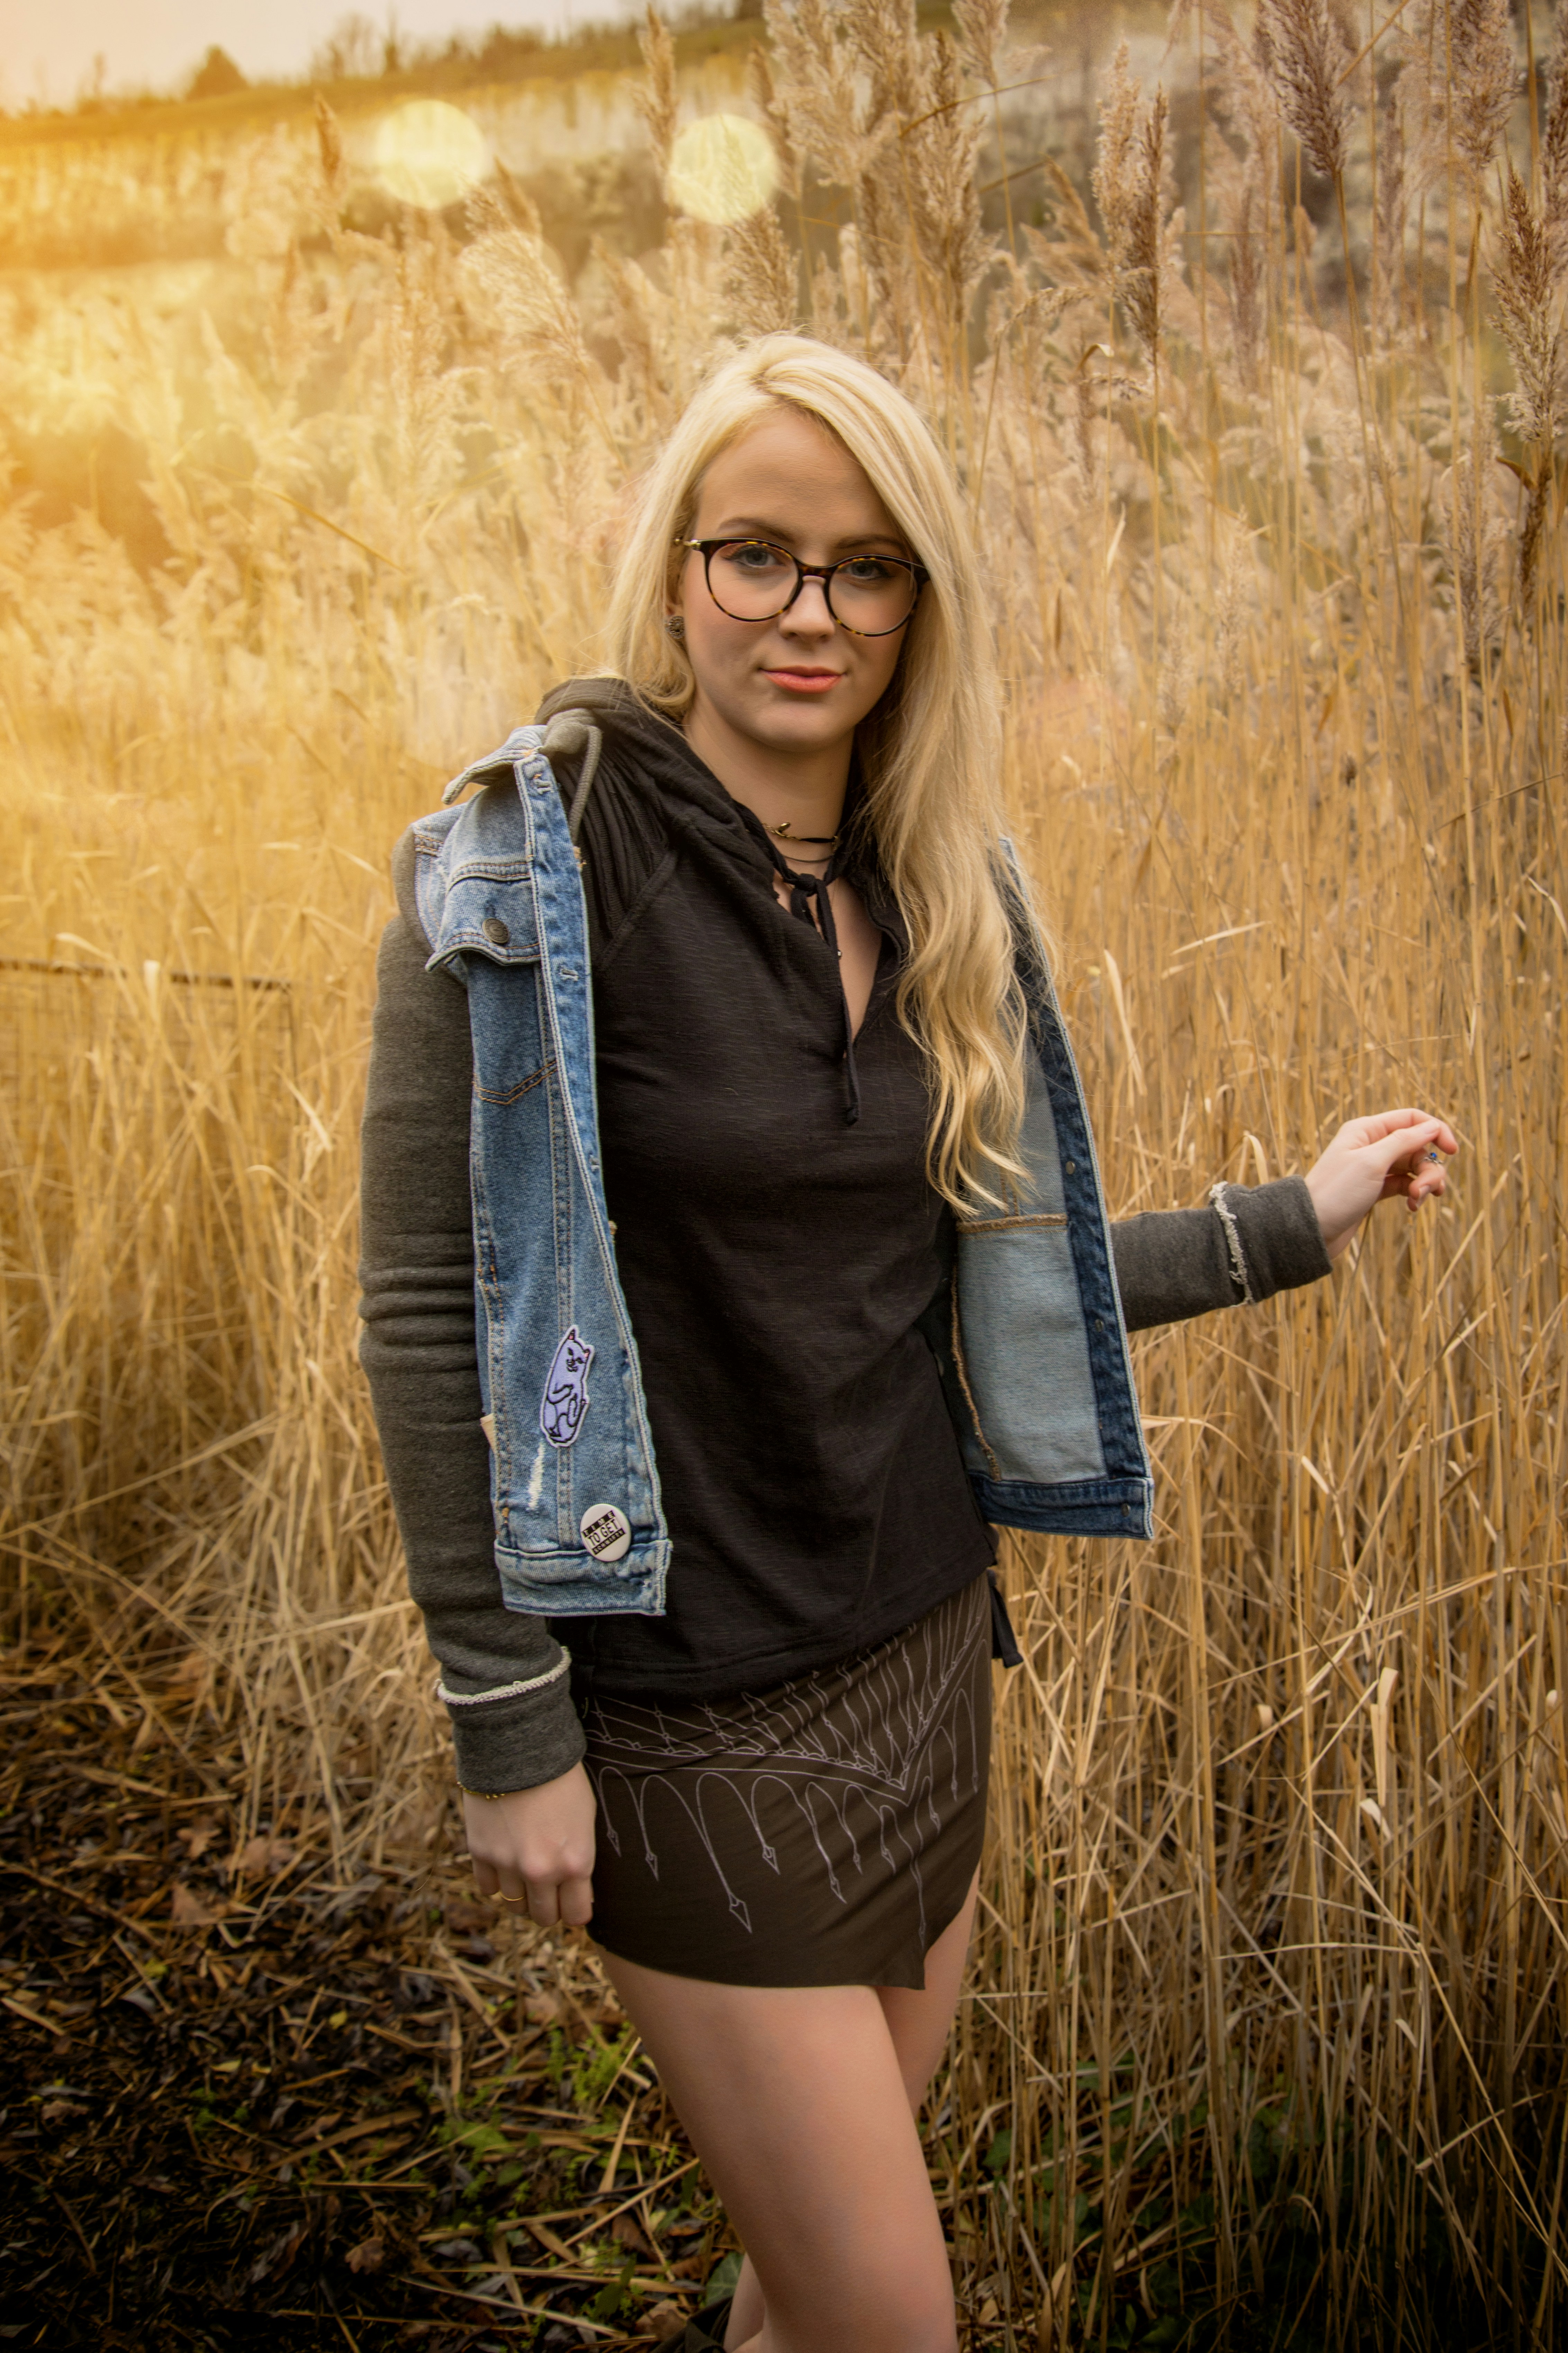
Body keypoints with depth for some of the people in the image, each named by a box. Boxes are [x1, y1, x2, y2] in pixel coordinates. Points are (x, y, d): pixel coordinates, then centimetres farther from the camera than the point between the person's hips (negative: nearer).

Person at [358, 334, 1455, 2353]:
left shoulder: (935, 894, 3)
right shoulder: (530, 861, -15)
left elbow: (975, 1261, 9)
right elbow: (431, 1316, -15)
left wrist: (1293, 1222, 8)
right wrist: (505, 1722, -14)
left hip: (919, 1639, 6)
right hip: (688, 1697, -5)